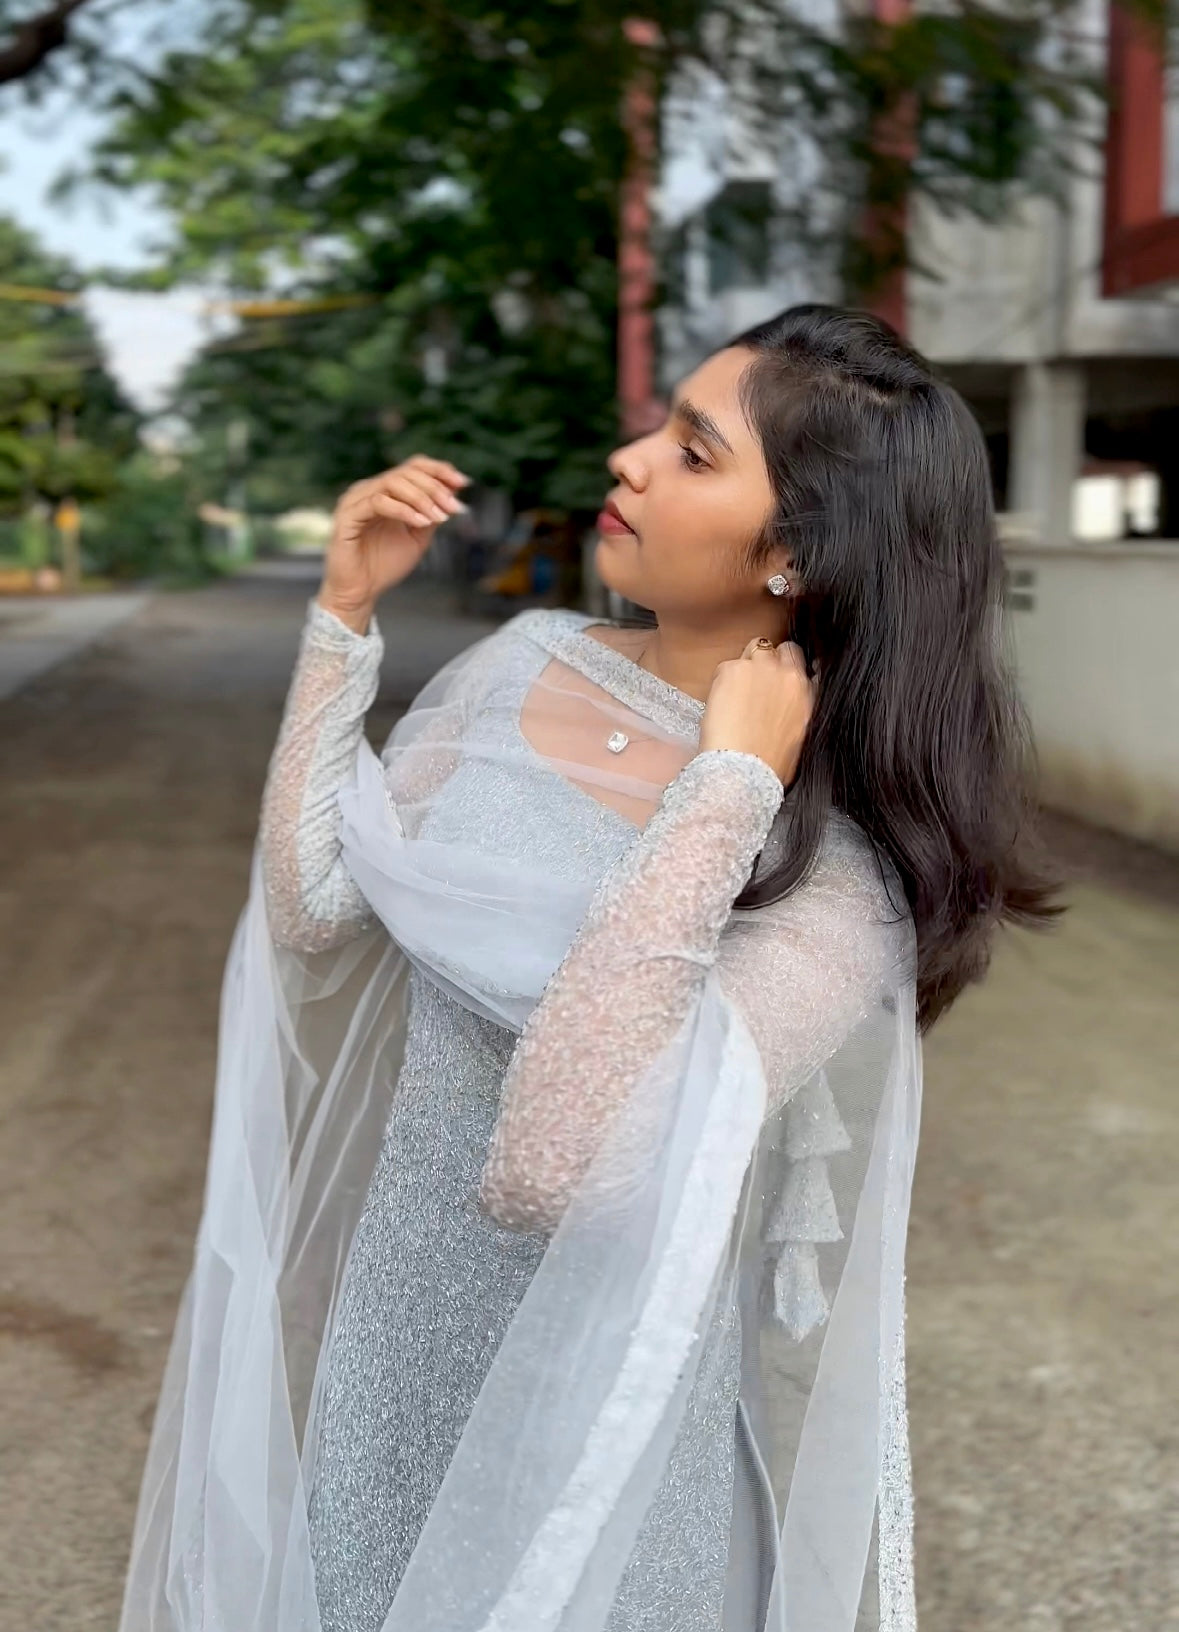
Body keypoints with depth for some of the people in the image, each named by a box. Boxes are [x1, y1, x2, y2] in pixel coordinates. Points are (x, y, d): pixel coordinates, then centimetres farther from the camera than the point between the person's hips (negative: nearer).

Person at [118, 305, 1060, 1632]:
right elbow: (310, 912, -4)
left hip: (602, 1402, -5)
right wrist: (344, 613, -8)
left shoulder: (839, 870, -24)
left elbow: (549, 1165, -36)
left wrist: (726, 788, -32)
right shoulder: (528, 662, -5)